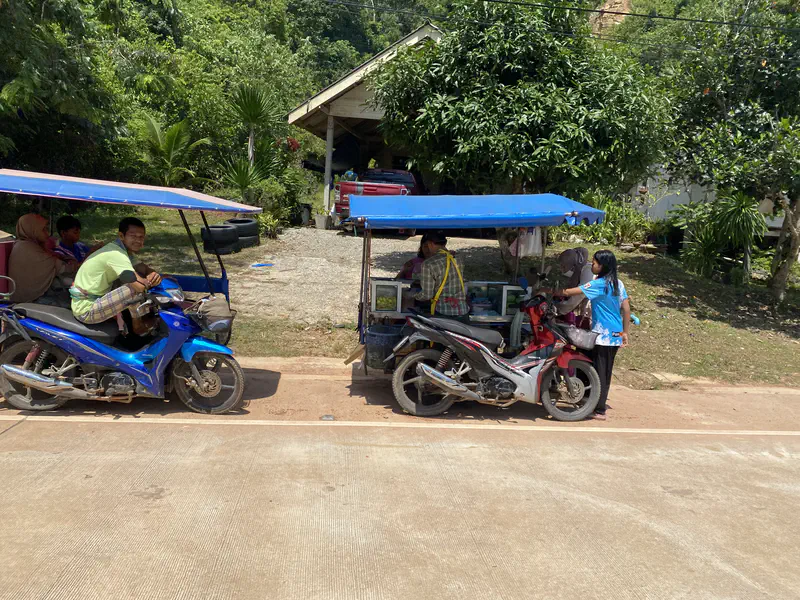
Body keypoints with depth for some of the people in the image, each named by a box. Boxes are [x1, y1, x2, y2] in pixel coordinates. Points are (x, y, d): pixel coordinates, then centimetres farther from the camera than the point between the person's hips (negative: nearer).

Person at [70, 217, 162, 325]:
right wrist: (149, 281, -10)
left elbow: (145, 269, 6)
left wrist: (153, 275, -18)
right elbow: (139, 286, -33)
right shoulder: (116, 253, -23)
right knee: (136, 289, -27)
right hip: (86, 311, -10)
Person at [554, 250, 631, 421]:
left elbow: (568, 293, -18)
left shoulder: (598, 284, -15)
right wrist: (625, 333, 14)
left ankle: (599, 411, 2)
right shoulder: (618, 283, 8)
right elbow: (626, 309, 9)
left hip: (603, 336, -8)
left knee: (599, 373, -2)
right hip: (616, 336, 8)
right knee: (605, 373, 15)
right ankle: (599, 405, 24)